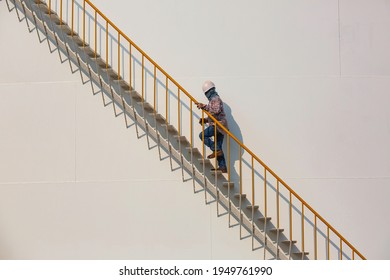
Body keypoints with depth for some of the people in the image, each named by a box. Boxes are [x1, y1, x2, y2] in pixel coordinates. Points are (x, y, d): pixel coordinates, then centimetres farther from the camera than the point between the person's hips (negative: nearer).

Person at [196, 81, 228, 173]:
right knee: (218, 147, 8)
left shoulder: (215, 99, -9)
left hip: (218, 124, -10)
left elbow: (216, 110, -27)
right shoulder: (213, 99, 24)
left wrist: (204, 107, -24)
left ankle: (216, 150, -16)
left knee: (202, 135, -15)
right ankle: (222, 167, 6)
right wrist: (205, 120, 14)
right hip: (218, 125, 10)